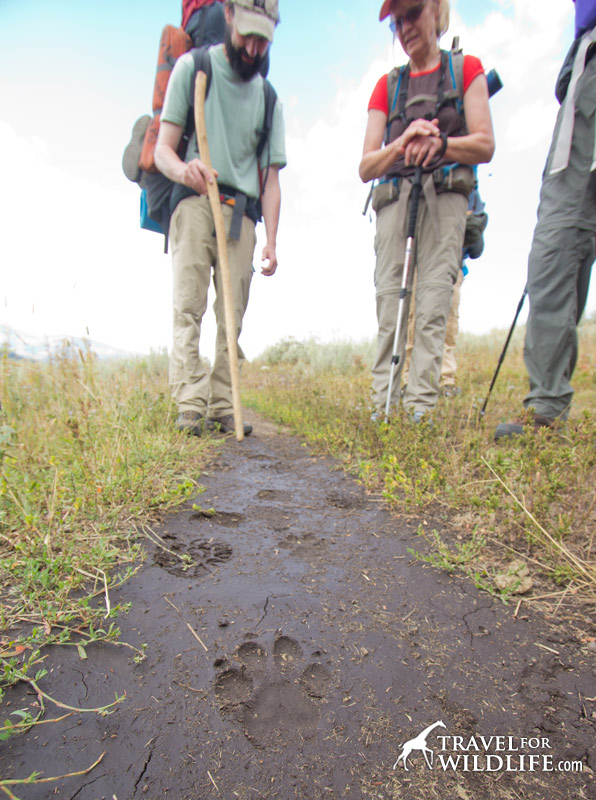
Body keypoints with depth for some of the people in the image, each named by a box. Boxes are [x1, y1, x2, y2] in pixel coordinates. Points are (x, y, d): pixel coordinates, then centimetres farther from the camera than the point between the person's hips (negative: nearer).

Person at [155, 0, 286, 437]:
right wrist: (183, 169, -22)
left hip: (242, 212, 3)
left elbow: (271, 177, 15)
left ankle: (222, 407, 2)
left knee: (233, 317, -4)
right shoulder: (193, 67, 10)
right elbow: (163, 148, 3)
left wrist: (271, 240, 3)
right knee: (189, 306, -13)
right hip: (196, 201, -2)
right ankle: (190, 406, -12)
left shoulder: (268, 96, 20)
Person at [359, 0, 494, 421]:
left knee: (434, 299, -16)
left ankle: (421, 405, -15)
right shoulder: (387, 86, 22)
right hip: (394, 196, 2)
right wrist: (402, 143, -8)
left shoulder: (467, 69, 17)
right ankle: (382, 405, -9)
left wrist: (439, 142, -13)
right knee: (389, 299, -11)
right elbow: (366, 167, 11)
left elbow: (485, 146, 5)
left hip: (446, 194, -1)